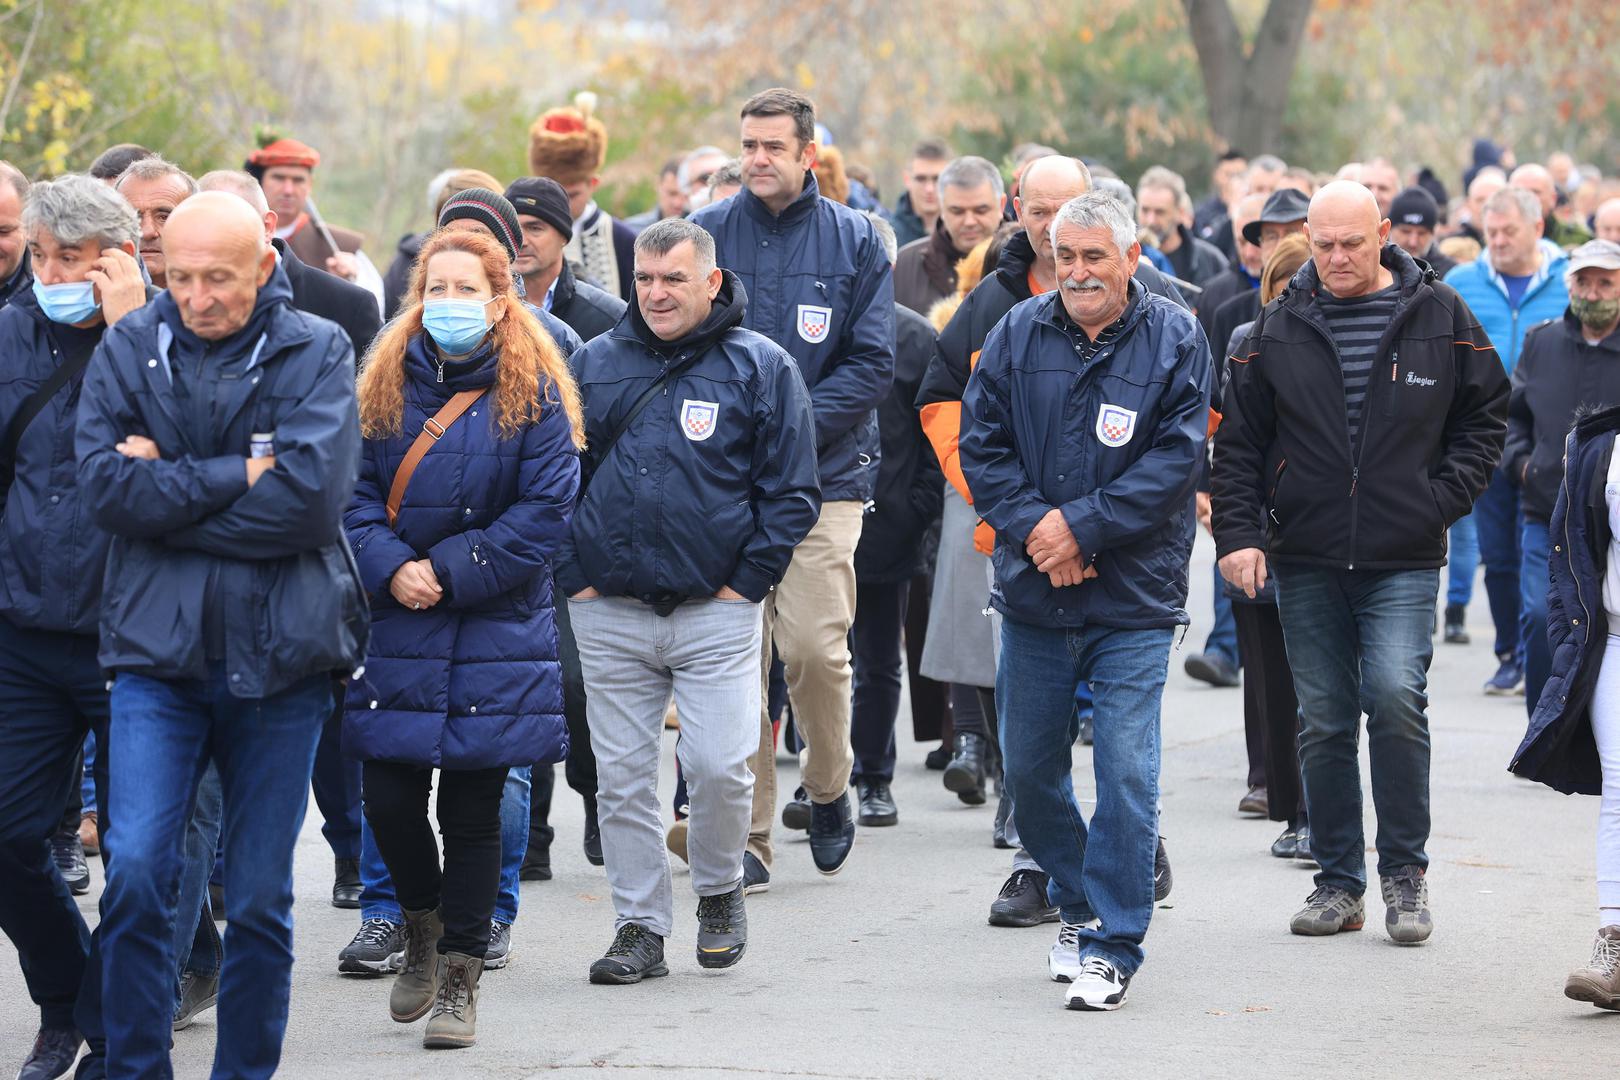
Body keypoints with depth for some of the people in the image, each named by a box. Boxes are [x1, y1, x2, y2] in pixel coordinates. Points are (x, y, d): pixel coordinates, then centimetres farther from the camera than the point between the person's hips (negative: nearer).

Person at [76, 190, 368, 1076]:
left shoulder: (316, 353, -2)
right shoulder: (128, 350, 4)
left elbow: (311, 497, -15)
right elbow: (107, 488, -8)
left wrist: (169, 488, -11)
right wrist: (238, 475, -12)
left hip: (278, 658, -1)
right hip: (157, 647, 1)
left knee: (258, 899, 6)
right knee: (135, 872, -12)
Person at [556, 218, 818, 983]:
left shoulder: (761, 367, 0)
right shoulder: (595, 364, 8)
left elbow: (790, 491, 0)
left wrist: (745, 583, -6)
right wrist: (574, 575, 3)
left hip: (716, 611, -3)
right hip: (609, 613, 3)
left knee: (718, 764, -9)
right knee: (622, 775, 4)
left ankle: (720, 890, 18)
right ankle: (640, 927, 13)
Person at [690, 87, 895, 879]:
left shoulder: (855, 242, 4)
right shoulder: (705, 235, 7)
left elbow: (871, 364, 0)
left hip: (821, 478, -1)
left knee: (814, 645, -11)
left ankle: (827, 786, 15)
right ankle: (746, 827, 6)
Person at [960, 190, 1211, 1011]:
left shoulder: (1175, 341, -3)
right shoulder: (1018, 335, 4)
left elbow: (1175, 458, -10)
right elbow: (981, 443, 2)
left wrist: (1083, 526, -17)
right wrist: (1031, 526, -13)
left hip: (1134, 602, -3)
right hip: (1033, 595, 4)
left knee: (1126, 771, -8)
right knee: (1028, 767, 11)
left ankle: (1114, 943, -1)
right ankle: (1077, 903, 32)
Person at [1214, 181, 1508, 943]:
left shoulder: (1441, 318, 3)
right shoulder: (1279, 329, 5)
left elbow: (1485, 417, 11)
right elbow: (1239, 442, 8)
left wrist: (1444, 498, -1)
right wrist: (1237, 533, -3)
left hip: (1404, 559, -2)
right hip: (1305, 560, 2)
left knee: (1395, 696, -17)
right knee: (1324, 721, 5)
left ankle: (1404, 872, -2)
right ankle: (1338, 881, 15)